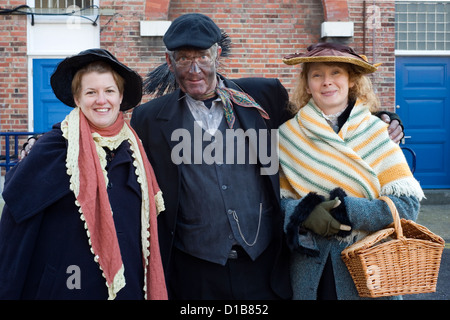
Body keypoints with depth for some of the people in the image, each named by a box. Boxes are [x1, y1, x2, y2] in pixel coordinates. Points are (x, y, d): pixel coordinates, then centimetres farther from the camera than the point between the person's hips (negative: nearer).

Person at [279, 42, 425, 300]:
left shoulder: (375, 131, -6)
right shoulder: (289, 134, -1)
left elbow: (407, 204, -10)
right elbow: (278, 199, 0)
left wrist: (345, 211, -19)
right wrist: (304, 212, -20)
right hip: (310, 269, 1)